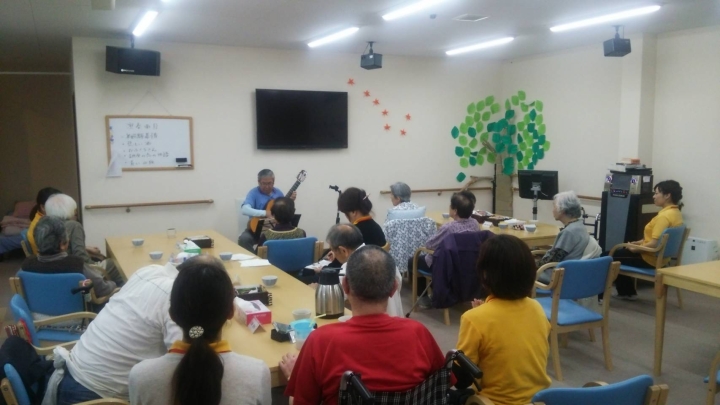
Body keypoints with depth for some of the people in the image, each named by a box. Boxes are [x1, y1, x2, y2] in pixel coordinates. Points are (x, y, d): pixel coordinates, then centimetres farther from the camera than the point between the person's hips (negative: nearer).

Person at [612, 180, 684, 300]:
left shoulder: (664, 216, -26)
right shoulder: (676, 212, 5)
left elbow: (655, 244, -28)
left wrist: (636, 249, -13)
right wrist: (641, 242, 12)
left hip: (651, 259, -10)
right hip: (661, 257, 10)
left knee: (613, 256, 4)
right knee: (621, 251, 25)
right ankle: (628, 292, 28)